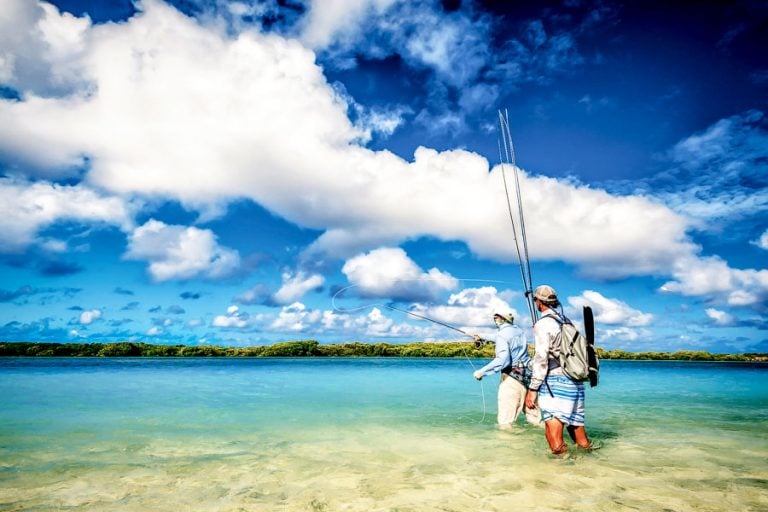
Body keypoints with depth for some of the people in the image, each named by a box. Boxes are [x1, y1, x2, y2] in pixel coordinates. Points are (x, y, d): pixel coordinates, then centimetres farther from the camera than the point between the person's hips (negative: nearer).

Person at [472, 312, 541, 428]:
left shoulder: (502, 334, -12)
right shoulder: (519, 331, 11)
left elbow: (502, 359, -24)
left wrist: (482, 372, -19)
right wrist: (483, 339, 35)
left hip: (512, 377, -8)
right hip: (527, 375, 8)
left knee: (506, 422, -4)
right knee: (534, 414, 14)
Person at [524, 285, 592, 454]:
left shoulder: (543, 324, -8)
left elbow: (541, 359, -15)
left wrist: (533, 389, -14)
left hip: (556, 382, -8)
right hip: (576, 383, 9)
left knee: (553, 435, -9)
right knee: (578, 431, 16)